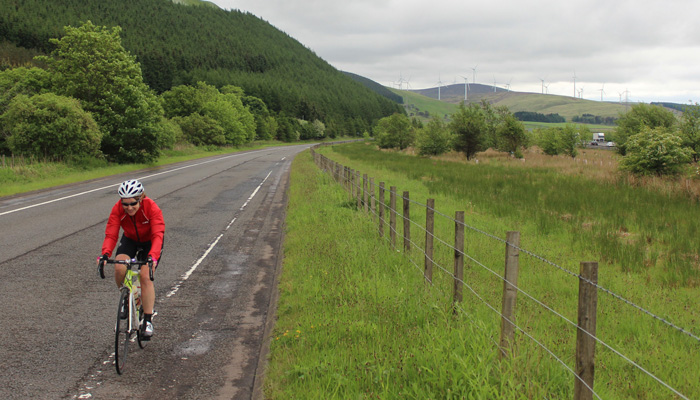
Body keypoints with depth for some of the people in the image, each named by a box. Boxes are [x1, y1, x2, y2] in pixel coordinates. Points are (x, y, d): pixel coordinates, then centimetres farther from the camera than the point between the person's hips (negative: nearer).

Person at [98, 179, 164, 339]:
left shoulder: (151, 208, -32)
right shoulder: (117, 209, -25)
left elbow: (158, 235, -41)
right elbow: (111, 234, -29)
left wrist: (152, 256, -57)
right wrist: (105, 254, -48)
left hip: (150, 242, -3)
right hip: (130, 240, 3)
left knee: (145, 275, -21)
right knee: (119, 268, -25)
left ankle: (148, 320, -11)